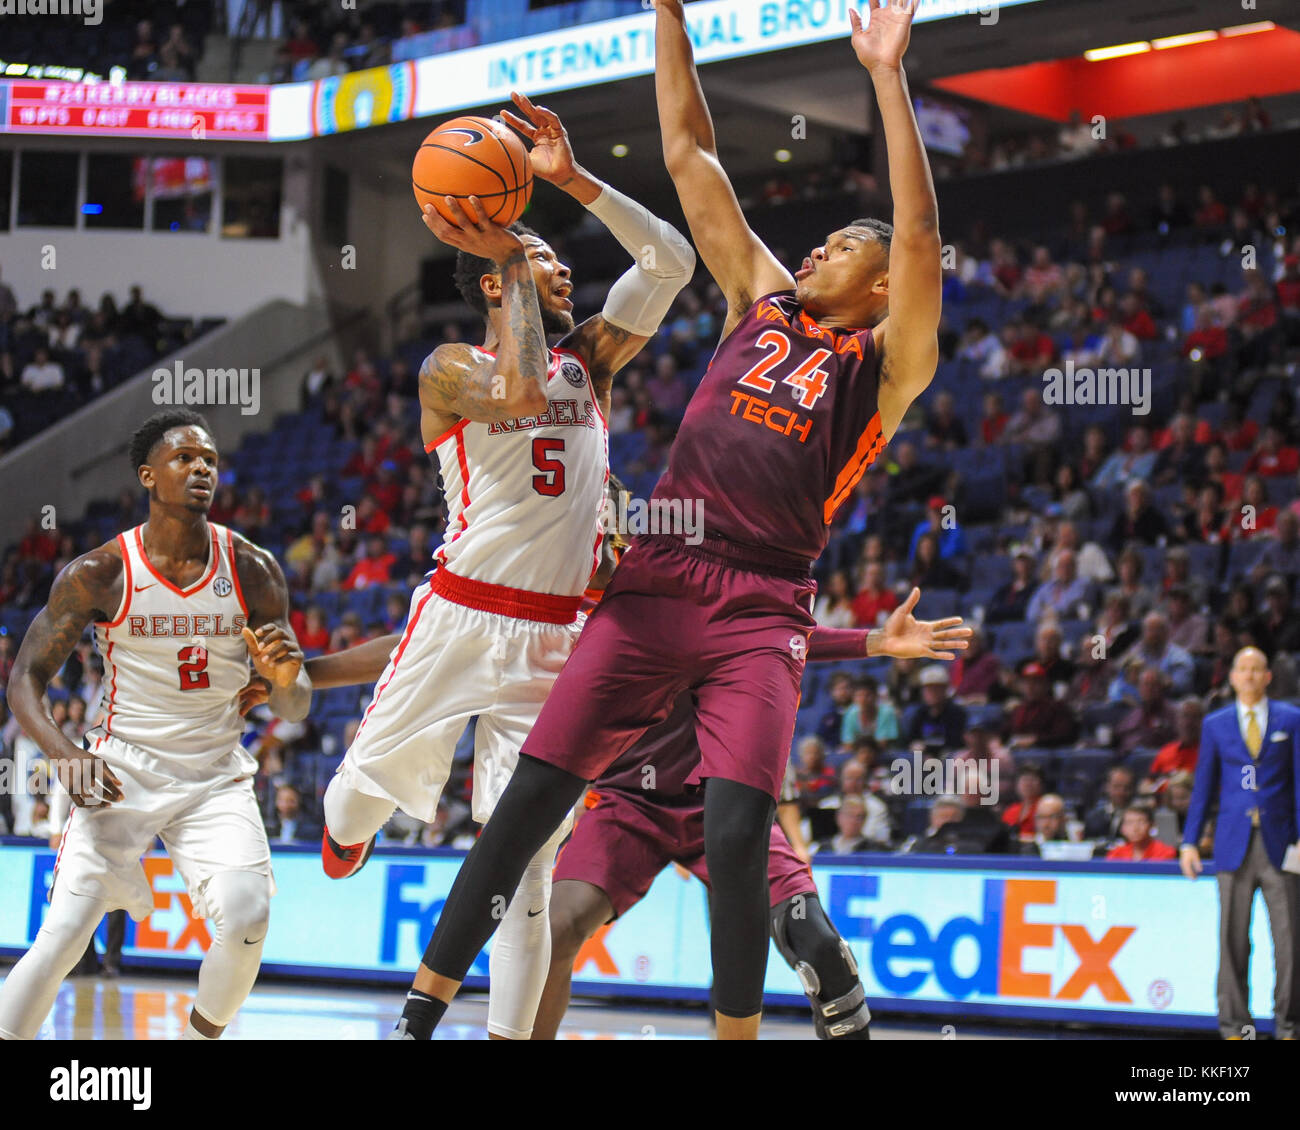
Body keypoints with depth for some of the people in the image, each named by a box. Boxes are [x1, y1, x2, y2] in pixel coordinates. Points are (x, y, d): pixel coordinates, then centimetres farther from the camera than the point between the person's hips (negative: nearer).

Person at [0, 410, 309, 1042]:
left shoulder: (252, 570, -2)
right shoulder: (99, 574, -8)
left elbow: (293, 711, 2)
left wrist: (285, 679, -24)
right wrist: (63, 753, -23)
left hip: (216, 776, 2)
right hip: (122, 770, -2)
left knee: (247, 919, -20)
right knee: (63, 936, -17)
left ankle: (199, 1038, 6)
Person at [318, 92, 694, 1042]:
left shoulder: (588, 359, 14)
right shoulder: (450, 371, 0)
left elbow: (671, 260, 5)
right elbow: (521, 393, -22)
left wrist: (572, 177, -3)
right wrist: (513, 265, -17)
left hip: (556, 637, 3)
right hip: (461, 616, -3)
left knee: (526, 857, -2)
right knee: (373, 779, 5)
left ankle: (510, 1035, 3)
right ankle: (348, 833, 42)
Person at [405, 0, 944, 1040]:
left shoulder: (886, 364, 4)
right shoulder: (762, 301, 16)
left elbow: (920, 236, -12)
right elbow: (689, 154, 17)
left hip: (760, 618, -3)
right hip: (653, 591, 3)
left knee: (737, 839, -17)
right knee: (529, 800, -4)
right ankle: (421, 1012, 4)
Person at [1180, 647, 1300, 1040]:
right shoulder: (1215, 724, 10)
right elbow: (1203, 787, 12)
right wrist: (1189, 841, 6)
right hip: (1234, 843, 1)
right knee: (1233, 939, 1)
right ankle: (1234, 1025, 8)